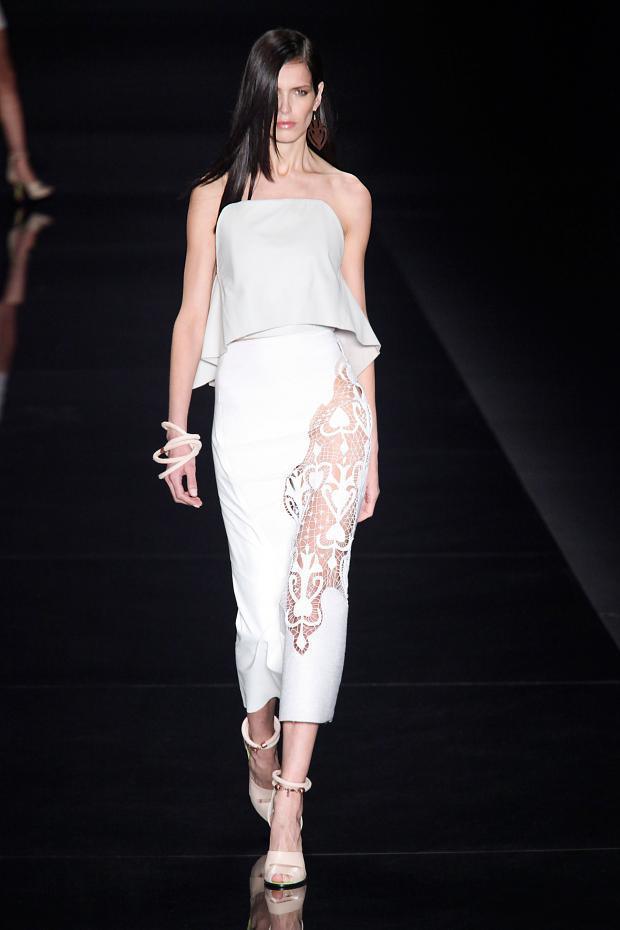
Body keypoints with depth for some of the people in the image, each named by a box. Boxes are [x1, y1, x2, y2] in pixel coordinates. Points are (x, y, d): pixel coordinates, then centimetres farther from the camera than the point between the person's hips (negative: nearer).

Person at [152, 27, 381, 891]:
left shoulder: (346, 194, 14)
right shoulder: (215, 196, 14)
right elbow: (192, 316, 13)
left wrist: (371, 442, 15)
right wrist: (178, 433, 9)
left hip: (330, 395, 0)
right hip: (246, 402, 0)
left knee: (318, 587, -12)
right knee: (264, 597, -4)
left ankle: (288, 799, -10)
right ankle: (260, 732, 28)